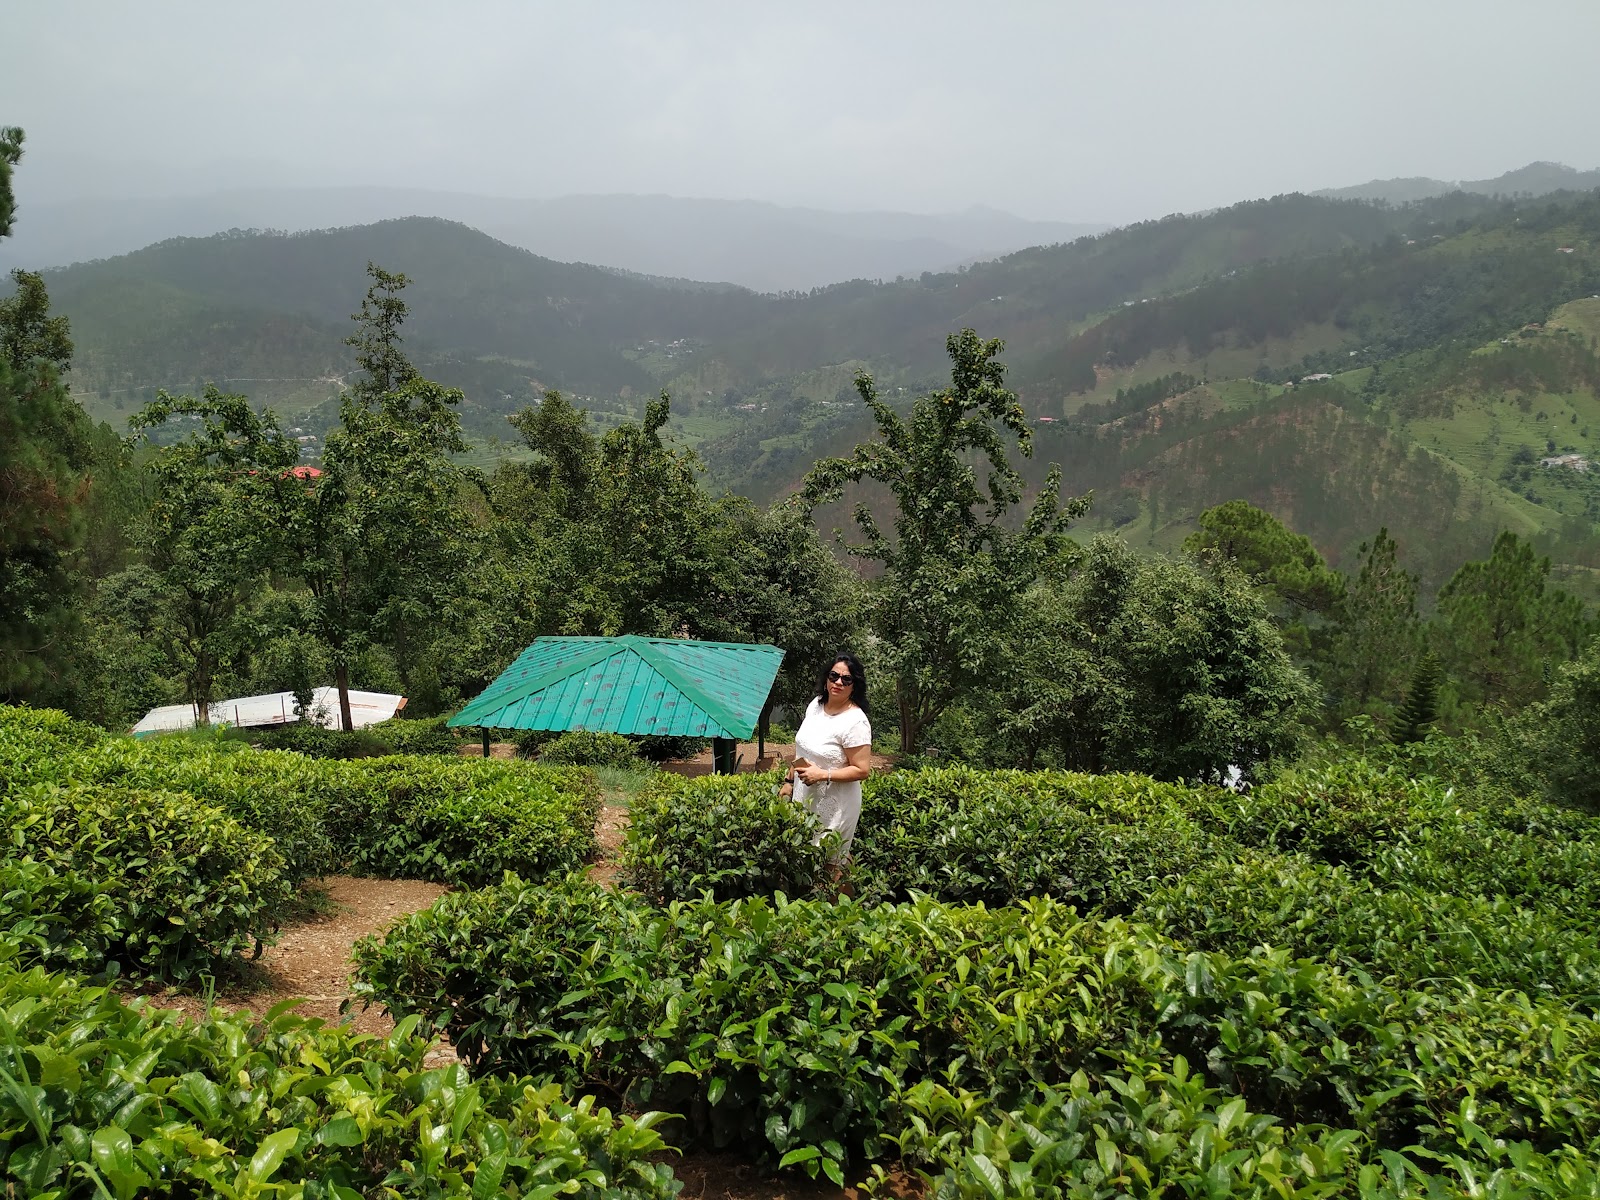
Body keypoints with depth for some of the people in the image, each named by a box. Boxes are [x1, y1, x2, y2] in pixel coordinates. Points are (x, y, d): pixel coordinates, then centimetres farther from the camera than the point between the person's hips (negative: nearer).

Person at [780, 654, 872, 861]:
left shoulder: (856, 721, -21)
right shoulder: (816, 705, 2)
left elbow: (862, 770, -20)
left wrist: (823, 774, -26)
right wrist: (790, 781, 17)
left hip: (834, 805, -7)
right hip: (804, 797, 7)